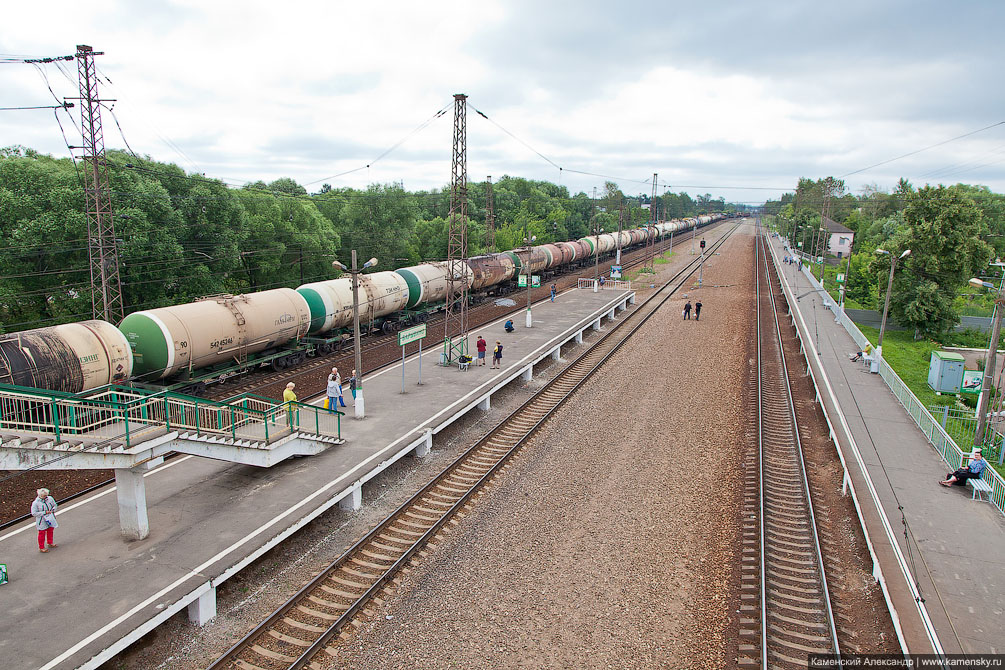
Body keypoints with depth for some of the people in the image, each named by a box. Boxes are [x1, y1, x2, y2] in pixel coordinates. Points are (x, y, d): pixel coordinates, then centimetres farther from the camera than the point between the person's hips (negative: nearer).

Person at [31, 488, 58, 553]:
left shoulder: (50, 498, -5)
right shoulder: (35, 503, -20)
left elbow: (55, 505, 11)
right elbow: (34, 513, -20)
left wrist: (52, 510, -10)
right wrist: (45, 512, -24)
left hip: (50, 519, 5)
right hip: (42, 521, -5)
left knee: (50, 531, 21)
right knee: (42, 533, 7)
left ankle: (50, 543, 42)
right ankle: (41, 548, 23)